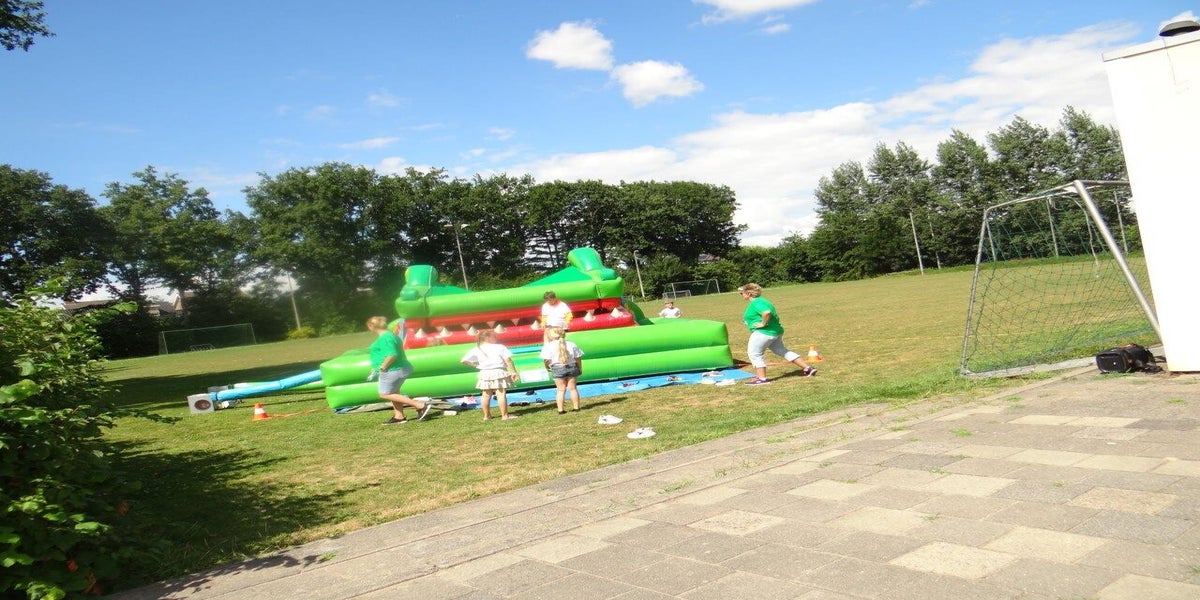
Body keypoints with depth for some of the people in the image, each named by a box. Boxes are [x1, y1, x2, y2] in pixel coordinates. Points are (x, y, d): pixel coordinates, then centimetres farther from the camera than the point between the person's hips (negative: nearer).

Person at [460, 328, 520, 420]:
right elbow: (508, 361, -9)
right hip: (499, 372, -4)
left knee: (486, 395, 15)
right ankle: (505, 415, -2)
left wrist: (474, 364, 12)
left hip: (485, 374, 4)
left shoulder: (476, 350, 2)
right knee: (501, 394, -2)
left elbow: (464, 360, -1)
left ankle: (486, 415, 24)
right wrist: (513, 372, -3)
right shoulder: (500, 347, -7)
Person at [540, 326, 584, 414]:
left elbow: (547, 360, -10)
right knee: (573, 388, 11)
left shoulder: (549, 346, -6)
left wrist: (547, 367, 10)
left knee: (561, 390, 4)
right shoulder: (571, 344, 3)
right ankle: (576, 407, 12)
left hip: (558, 369, -2)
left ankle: (560, 410, 1)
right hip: (572, 367, 2)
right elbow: (578, 358, 5)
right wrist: (580, 368, 15)